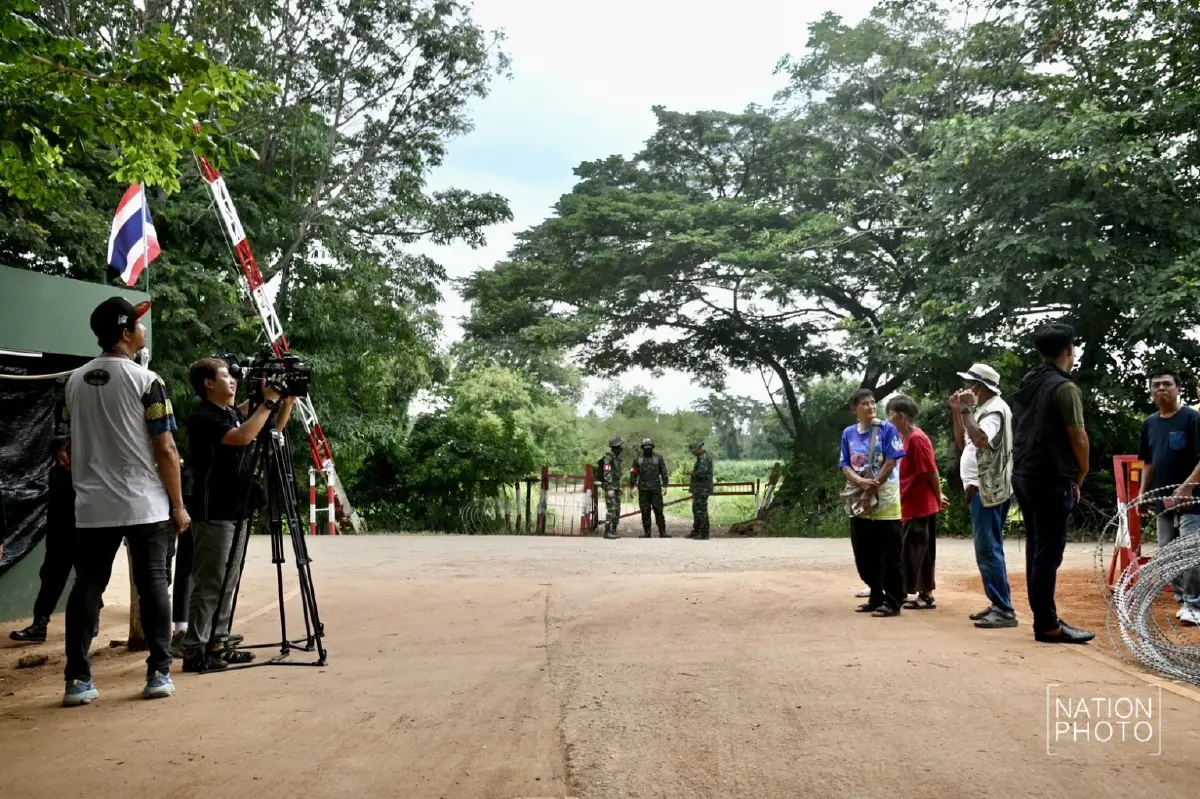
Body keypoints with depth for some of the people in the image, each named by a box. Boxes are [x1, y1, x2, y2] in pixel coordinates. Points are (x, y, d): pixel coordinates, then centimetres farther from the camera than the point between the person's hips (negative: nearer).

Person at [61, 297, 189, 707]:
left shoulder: (75, 381, 9)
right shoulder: (146, 380, -10)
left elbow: (73, 445, 14)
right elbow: (165, 449, -11)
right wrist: (178, 504, -5)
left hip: (92, 506, 5)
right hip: (144, 504, -5)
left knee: (87, 587, 8)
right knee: (152, 583, 2)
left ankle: (78, 680, 10)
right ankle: (159, 673, 5)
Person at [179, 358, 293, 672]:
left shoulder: (234, 413, 13)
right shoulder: (203, 418, -14)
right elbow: (244, 437, -28)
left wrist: (287, 403, 6)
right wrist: (268, 401, -20)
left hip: (234, 513, 9)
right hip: (212, 515, -9)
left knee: (227, 584, 12)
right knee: (208, 586, -6)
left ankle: (218, 643, 19)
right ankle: (194, 651, 0)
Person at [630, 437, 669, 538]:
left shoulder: (658, 458, 5)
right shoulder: (638, 459, 7)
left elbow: (664, 472, 6)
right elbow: (634, 474, 8)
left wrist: (664, 485, 0)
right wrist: (633, 486, 1)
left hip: (656, 489, -1)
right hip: (643, 490, 1)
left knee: (659, 511, -3)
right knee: (645, 512, 3)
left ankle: (662, 532, 1)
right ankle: (646, 532, 10)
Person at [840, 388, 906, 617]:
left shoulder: (887, 429, -5)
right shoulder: (848, 433, 8)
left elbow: (891, 462, -10)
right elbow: (845, 466, 5)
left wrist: (870, 490, -13)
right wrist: (860, 482, -16)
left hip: (885, 501, -5)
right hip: (858, 501, 5)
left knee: (889, 555, -1)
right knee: (864, 555, 11)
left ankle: (892, 602, 8)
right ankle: (876, 597, 24)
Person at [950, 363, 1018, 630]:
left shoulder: (995, 409, -12)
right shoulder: (981, 410, 18)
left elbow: (980, 440, -29)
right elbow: (963, 444, 20)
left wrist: (967, 409, -20)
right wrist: (957, 412, 11)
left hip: (989, 489, -11)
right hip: (981, 488, 11)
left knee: (988, 550, -11)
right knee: (988, 549, 13)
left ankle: (1004, 611, -9)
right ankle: (998, 605, 19)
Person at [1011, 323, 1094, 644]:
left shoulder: (1026, 384, 12)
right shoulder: (1064, 387, -12)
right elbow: (1078, 438, -13)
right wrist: (1081, 477, 3)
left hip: (1024, 475, 8)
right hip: (1051, 479, -8)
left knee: (1036, 549, 12)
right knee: (1049, 552, -4)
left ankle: (1042, 617, 18)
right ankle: (1047, 625, 0)